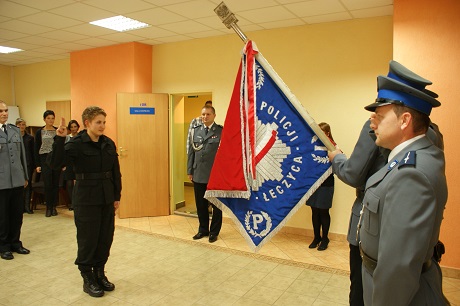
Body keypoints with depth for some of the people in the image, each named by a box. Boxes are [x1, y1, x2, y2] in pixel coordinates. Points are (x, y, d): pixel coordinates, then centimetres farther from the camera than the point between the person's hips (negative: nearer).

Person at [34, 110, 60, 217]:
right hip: (45, 159, -1)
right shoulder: (39, 132, 2)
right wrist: (37, 165, -3)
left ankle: (54, 207, 15)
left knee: (56, 184, 5)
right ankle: (48, 207, 10)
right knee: (48, 185, -2)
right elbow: (36, 149, 2)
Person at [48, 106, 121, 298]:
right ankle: (87, 278, 25)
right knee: (88, 240, 6)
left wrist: (117, 196, 10)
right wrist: (60, 139, -32)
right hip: (86, 200, -5)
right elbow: (55, 163, -22)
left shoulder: (109, 143, 4)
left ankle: (100, 273, 32)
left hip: (106, 199, 5)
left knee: (106, 238, 12)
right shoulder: (76, 144, -10)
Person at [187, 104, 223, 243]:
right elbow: (191, 152, 10)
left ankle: (214, 232, 24)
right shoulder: (195, 131, 9)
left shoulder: (221, 131, -5)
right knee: (200, 205, 14)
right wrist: (190, 171, 7)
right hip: (198, 175, 4)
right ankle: (203, 229, 32)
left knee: (216, 205, 8)